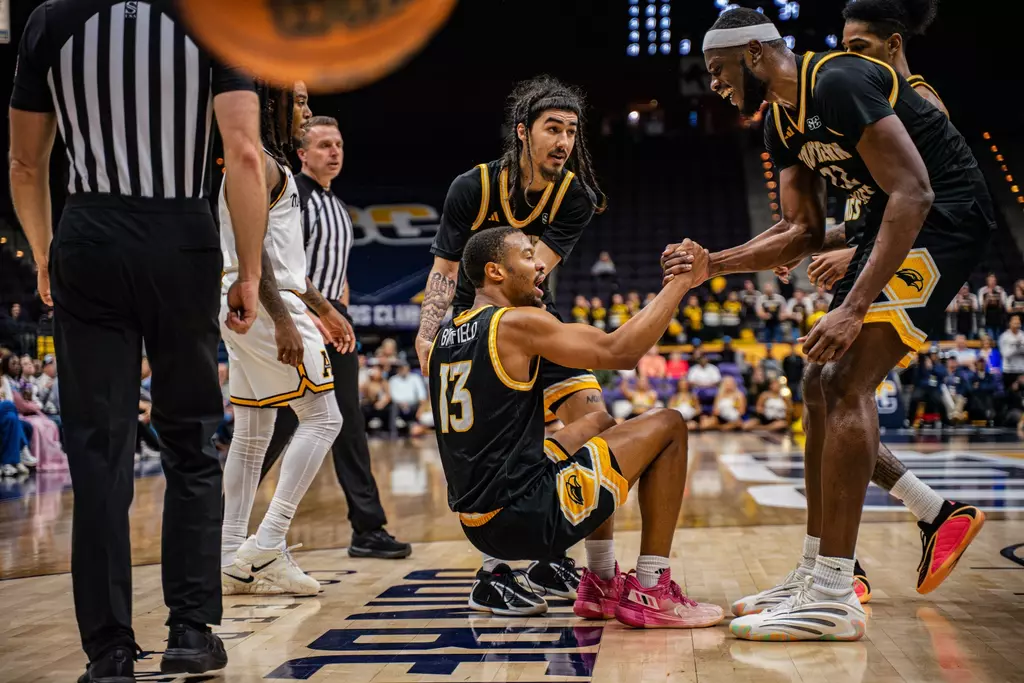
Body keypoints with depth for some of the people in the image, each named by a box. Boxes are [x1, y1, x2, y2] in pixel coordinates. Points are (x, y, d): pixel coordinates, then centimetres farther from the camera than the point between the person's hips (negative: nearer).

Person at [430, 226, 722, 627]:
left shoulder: (444, 338, 12)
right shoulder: (518, 323, -12)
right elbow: (621, 352, -14)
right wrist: (680, 282, -3)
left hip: (477, 524, 9)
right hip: (528, 518, -9)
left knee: (600, 424, 31)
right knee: (668, 427, 3)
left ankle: (602, 586, 29)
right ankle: (649, 594, 6)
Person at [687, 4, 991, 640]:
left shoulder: (838, 82, -20)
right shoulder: (782, 122, 11)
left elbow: (913, 193, -26)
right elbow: (803, 233, 15)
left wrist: (853, 308, -31)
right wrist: (713, 264, 1)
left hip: (945, 214, -10)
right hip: (895, 221, 10)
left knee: (847, 383, -19)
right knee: (821, 386, 9)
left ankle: (833, 599, -18)